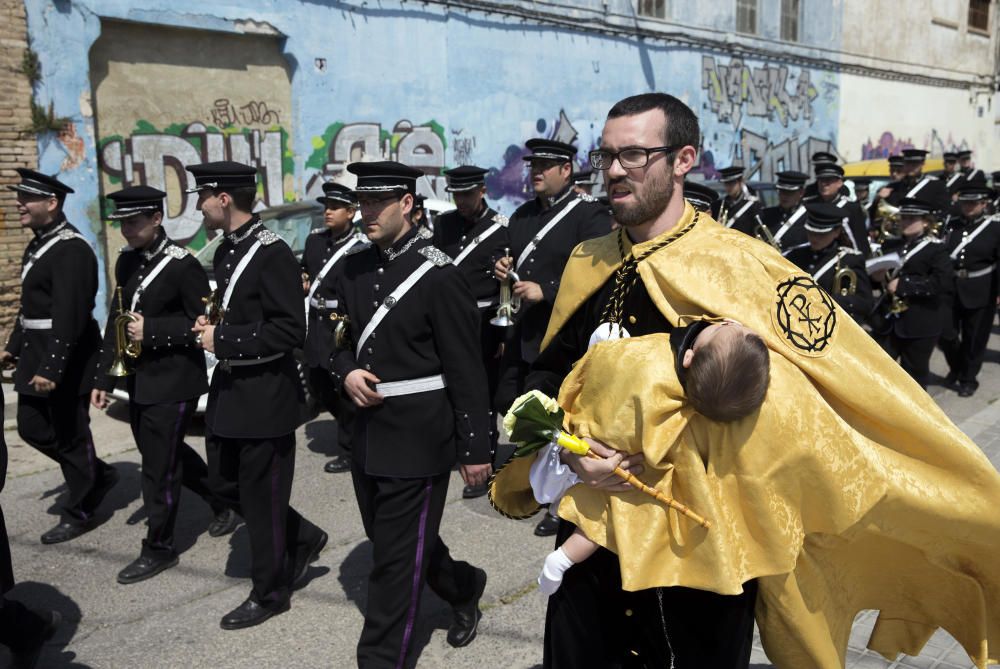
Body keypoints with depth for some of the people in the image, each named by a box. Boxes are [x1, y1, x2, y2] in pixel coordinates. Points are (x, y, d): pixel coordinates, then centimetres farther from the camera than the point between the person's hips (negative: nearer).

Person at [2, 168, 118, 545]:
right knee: (32, 428, 15)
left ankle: (79, 513, 18)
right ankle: (98, 475, 31)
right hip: (36, 353, 10)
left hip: (65, 359, -10)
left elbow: (69, 315, -25)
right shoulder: (39, 243, 13)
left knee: (70, 436, 2)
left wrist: (52, 368, -28)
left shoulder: (71, 249, -19)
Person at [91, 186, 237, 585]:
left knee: (159, 464, -1)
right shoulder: (127, 262, 8)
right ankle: (223, 504, 38)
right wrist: (104, 378, 10)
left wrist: (152, 331, -23)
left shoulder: (182, 265, -14)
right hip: (138, 379, 8)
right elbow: (117, 319, 12)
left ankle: (158, 548, 15)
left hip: (174, 380, -8)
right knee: (166, 452, 18)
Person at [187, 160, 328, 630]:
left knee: (261, 497, 4)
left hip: (265, 396, -9)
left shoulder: (272, 253, -18)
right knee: (224, 485, 18)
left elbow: (290, 331, -23)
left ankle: (270, 593, 23)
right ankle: (303, 539, 35)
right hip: (229, 388, 9)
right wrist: (210, 325, 3)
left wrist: (222, 340, -21)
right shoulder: (225, 252, 10)